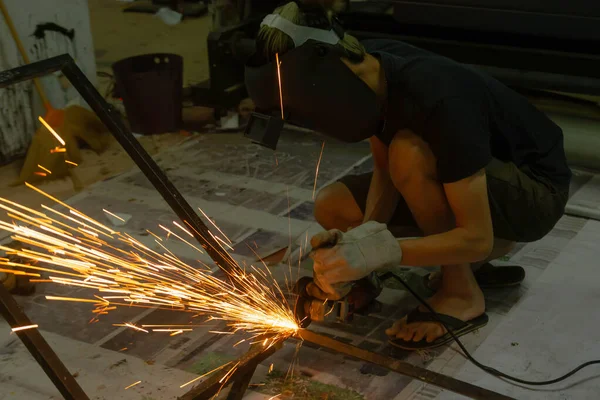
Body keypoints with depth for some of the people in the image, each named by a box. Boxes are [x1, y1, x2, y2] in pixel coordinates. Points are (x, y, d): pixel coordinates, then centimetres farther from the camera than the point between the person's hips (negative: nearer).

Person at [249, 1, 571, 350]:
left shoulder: (436, 100, -36)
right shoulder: (370, 65, -13)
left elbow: (476, 238, -33)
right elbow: (385, 169, -4)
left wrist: (375, 253, -41)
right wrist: (363, 237, -22)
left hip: (536, 191, -8)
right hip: (469, 181, 8)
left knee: (409, 152, -35)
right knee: (331, 208, -3)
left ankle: (462, 294, -14)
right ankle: (484, 253, 7)